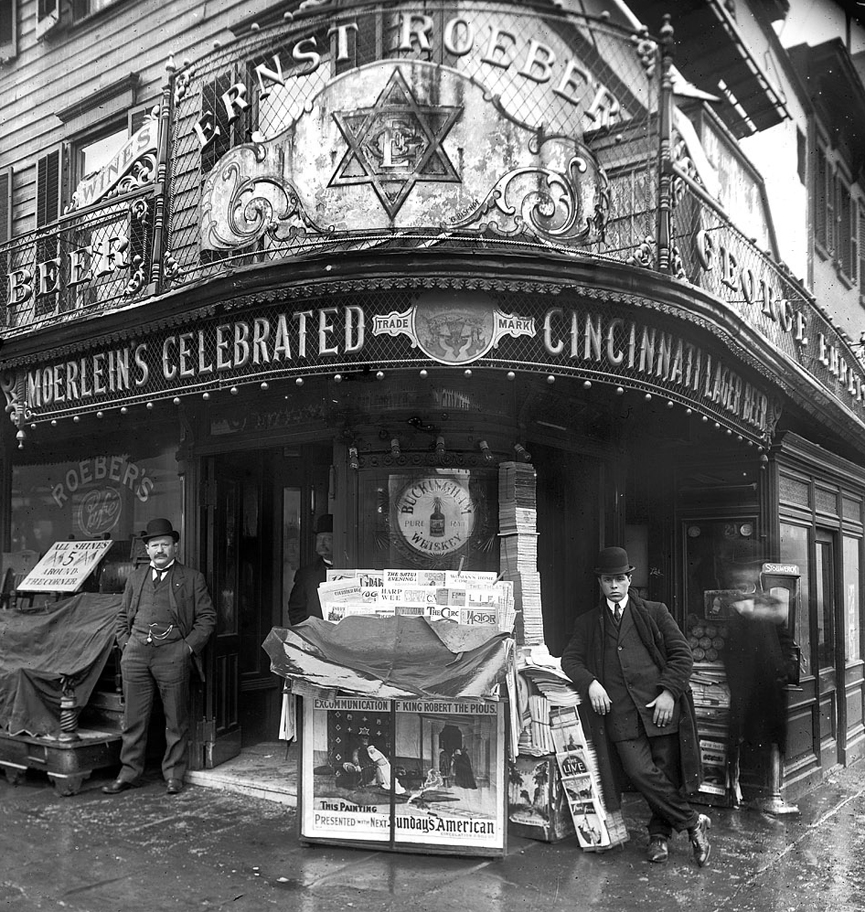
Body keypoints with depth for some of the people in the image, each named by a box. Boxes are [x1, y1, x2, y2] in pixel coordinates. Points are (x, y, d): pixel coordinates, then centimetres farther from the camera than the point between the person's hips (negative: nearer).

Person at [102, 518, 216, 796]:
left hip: (172, 653, -3)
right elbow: (123, 615, 21)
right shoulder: (136, 577, 17)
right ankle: (129, 773, 20)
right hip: (136, 653, 3)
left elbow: (207, 617, 3)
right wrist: (126, 643, 7)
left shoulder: (191, 578, 5)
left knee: (176, 720, 4)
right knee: (134, 719, 8)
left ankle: (173, 775, 15)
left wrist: (189, 646, -7)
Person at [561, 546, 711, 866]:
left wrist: (669, 692, -6)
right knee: (640, 772, -14)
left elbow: (682, 653, 8)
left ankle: (660, 832, 22)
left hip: (660, 706, 0)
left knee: (668, 773, 0)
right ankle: (693, 823, 3)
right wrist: (590, 683, -8)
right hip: (619, 712, 0)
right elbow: (570, 659, 11)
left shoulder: (655, 612, 12)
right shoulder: (587, 623, 17)